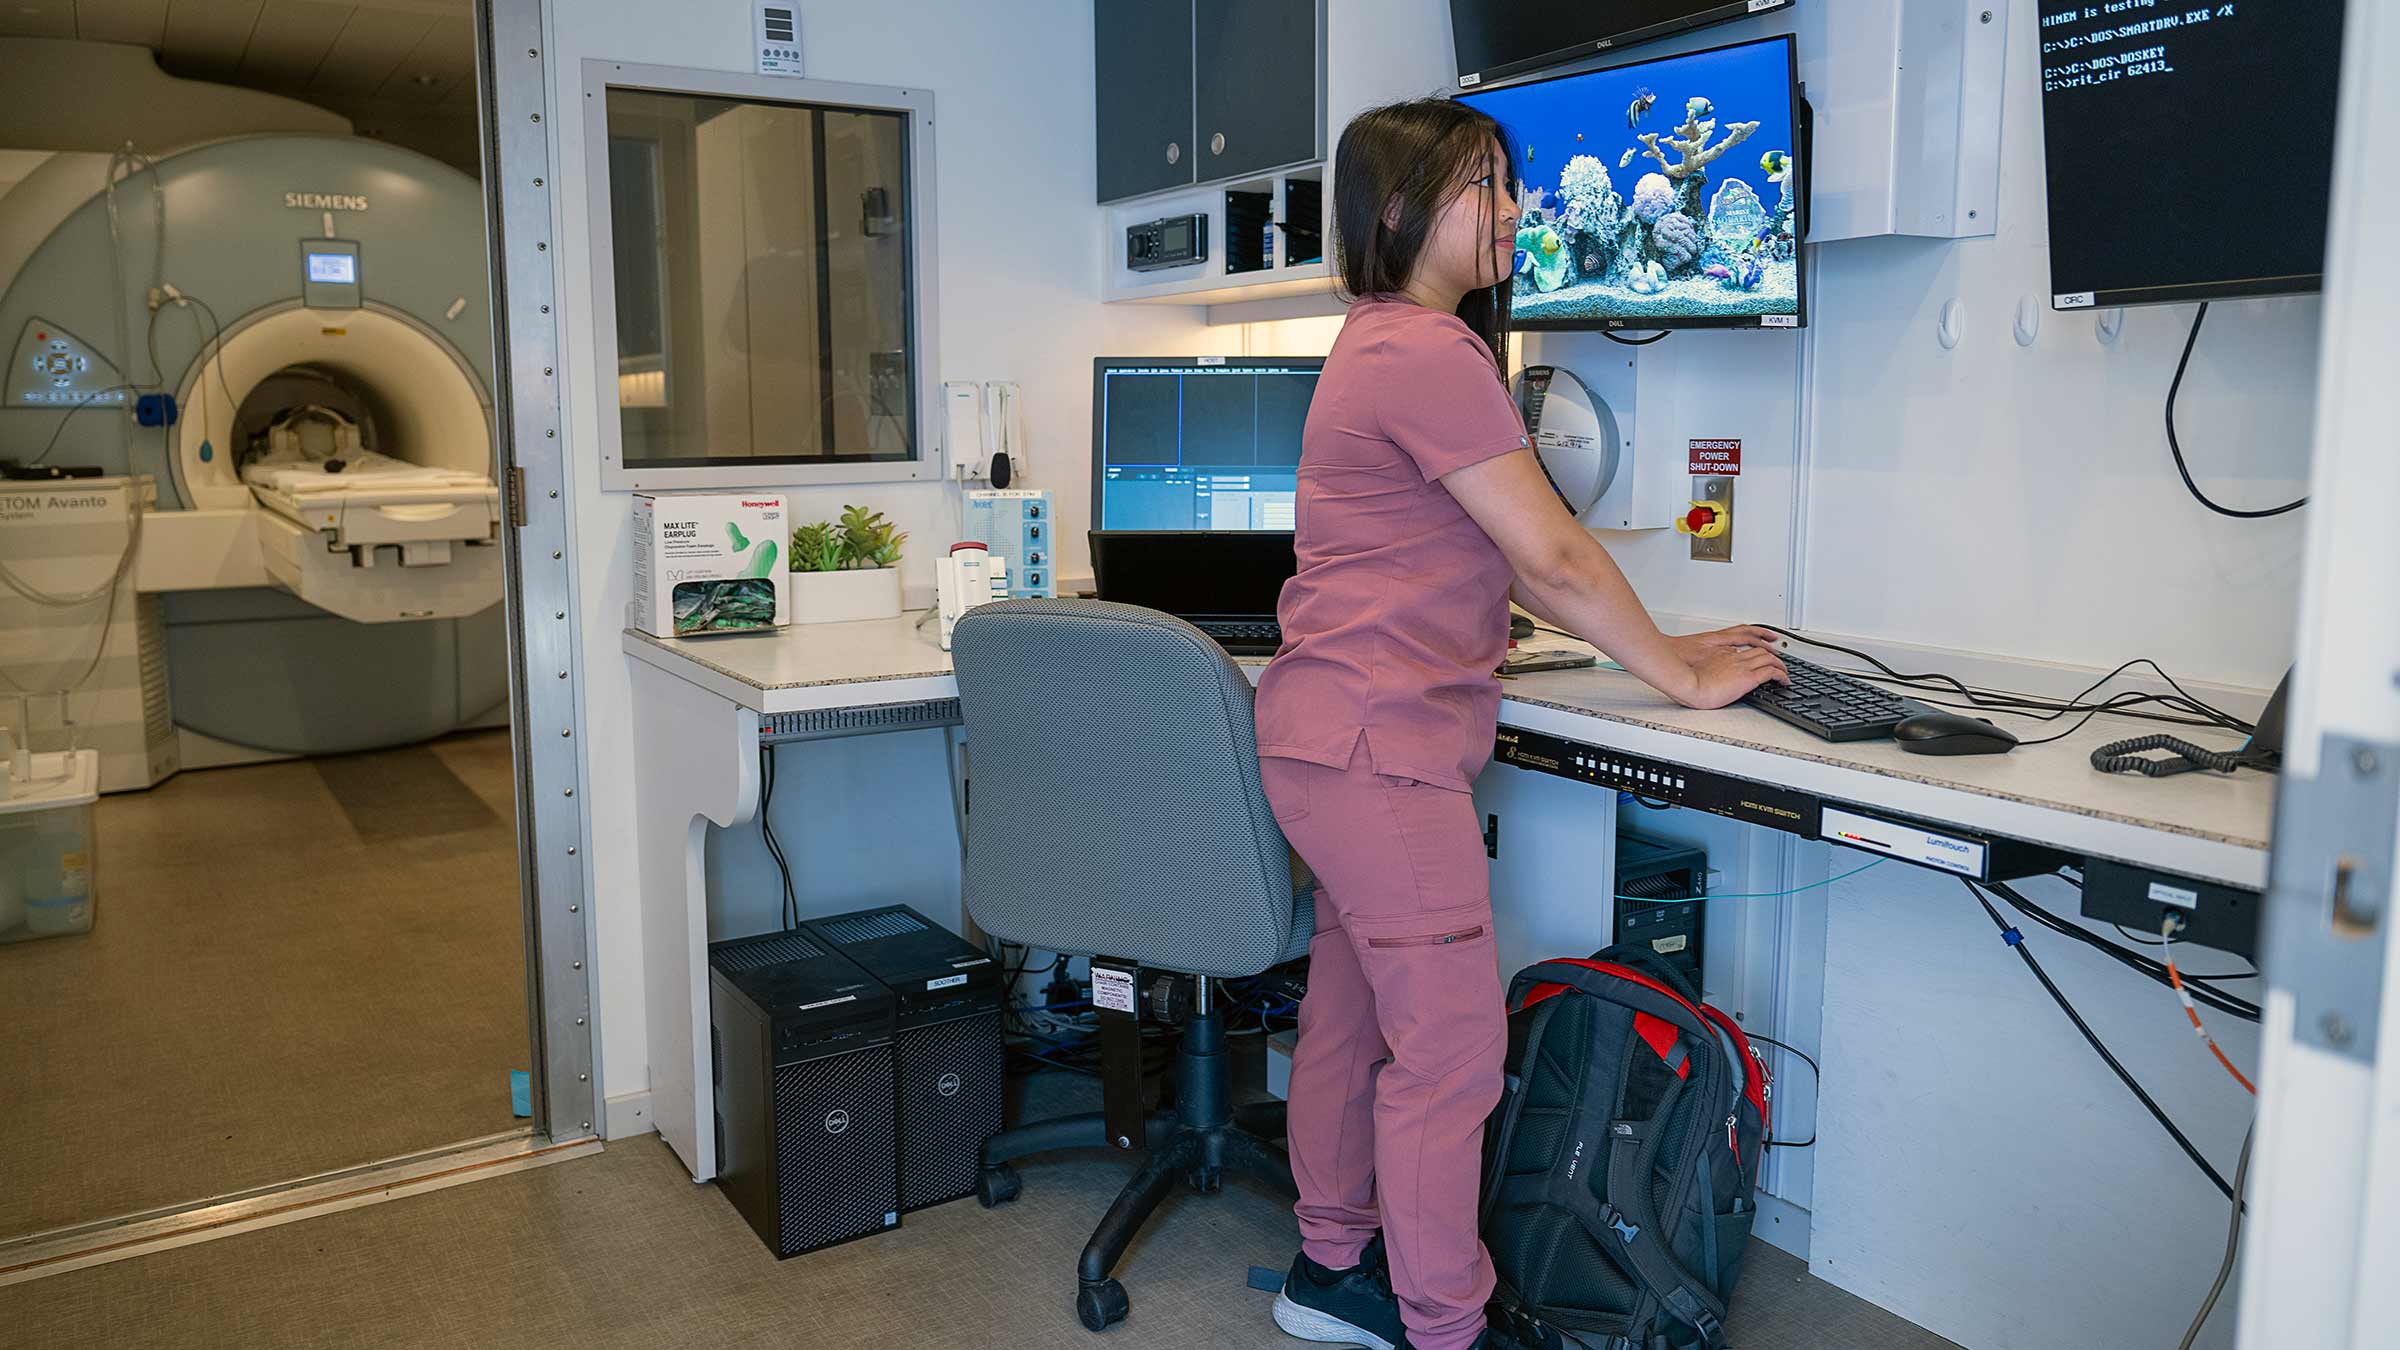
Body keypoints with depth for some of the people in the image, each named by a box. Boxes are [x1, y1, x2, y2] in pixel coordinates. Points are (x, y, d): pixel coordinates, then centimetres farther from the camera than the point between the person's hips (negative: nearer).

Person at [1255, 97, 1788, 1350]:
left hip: (1333, 736, 11)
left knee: (1352, 1004, 18)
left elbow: (1503, 560, 18)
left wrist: (1656, 644, 15)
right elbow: (1553, 555, -15)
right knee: (1452, 1045, -2)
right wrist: (1678, 675, -2)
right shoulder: (1427, 355, -17)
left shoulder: (1391, 343, 18)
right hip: (1378, 746, -11)